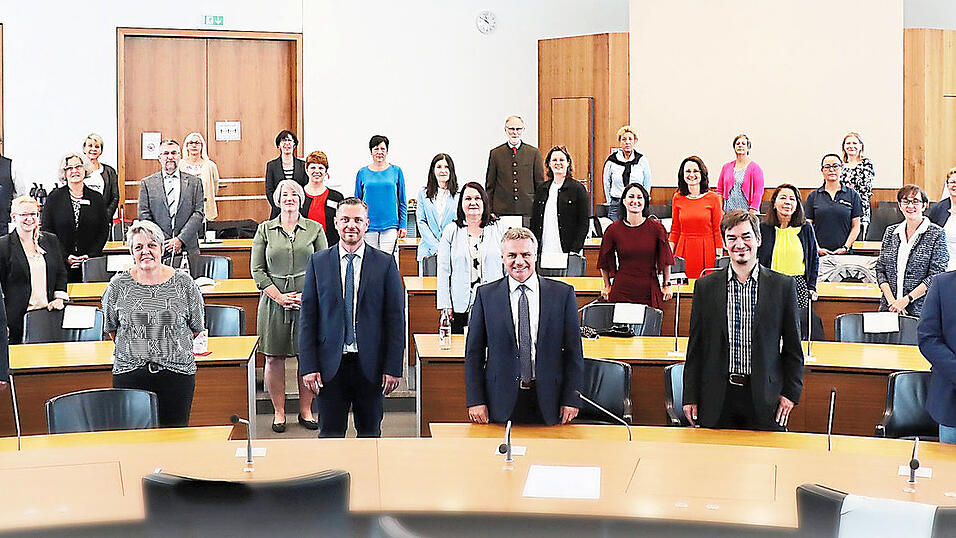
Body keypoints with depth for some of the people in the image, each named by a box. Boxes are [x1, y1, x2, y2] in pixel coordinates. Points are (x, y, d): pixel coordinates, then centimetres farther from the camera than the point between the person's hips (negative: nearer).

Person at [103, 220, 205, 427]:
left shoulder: (183, 282, -1)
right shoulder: (118, 285, 0)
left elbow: (197, 328, 9)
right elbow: (111, 327, 13)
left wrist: (170, 349, 9)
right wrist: (135, 351, 12)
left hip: (177, 371, 0)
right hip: (130, 373, 0)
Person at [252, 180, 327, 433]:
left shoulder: (314, 229, 6)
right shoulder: (265, 230, 6)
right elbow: (257, 270, 3)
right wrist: (279, 297, -8)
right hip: (274, 301, 0)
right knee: (274, 357, 2)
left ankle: (306, 411, 15)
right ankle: (279, 412, 14)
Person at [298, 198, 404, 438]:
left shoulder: (385, 263, 1)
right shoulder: (318, 262, 3)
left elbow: (396, 318, 0)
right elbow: (307, 316, 1)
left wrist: (393, 367, -6)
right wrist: (308, 366, -6)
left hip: (369, 364, 0)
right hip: (330, 364, 0)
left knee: (370, 431, 12)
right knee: (330, 433, 6)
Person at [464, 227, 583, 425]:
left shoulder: (563, 293, 3)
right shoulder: (486, 295, 3)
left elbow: (573, 351, 4)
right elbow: (474, 352, 4)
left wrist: (571, 399, -2)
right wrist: (475, 400, -3)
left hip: (547, 402, 0)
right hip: (502, 401, 0)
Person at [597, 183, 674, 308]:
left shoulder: (656, 228, -1)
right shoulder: (613, 229, 0)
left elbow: (666, 260, 10)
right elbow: (604, 262, 14)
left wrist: (667, 285, 10)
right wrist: (607, 286, 16)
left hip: (649, 293, 0)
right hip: (621, 292, 0)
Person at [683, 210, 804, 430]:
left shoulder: (782, 286, 2)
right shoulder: (705, 286, 5)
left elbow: (793, 348, 6)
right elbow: (695, 346, 7)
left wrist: (790, 393, 0)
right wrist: (690, 396, 3)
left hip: (764, 398, -1)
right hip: (717, 400, 1)